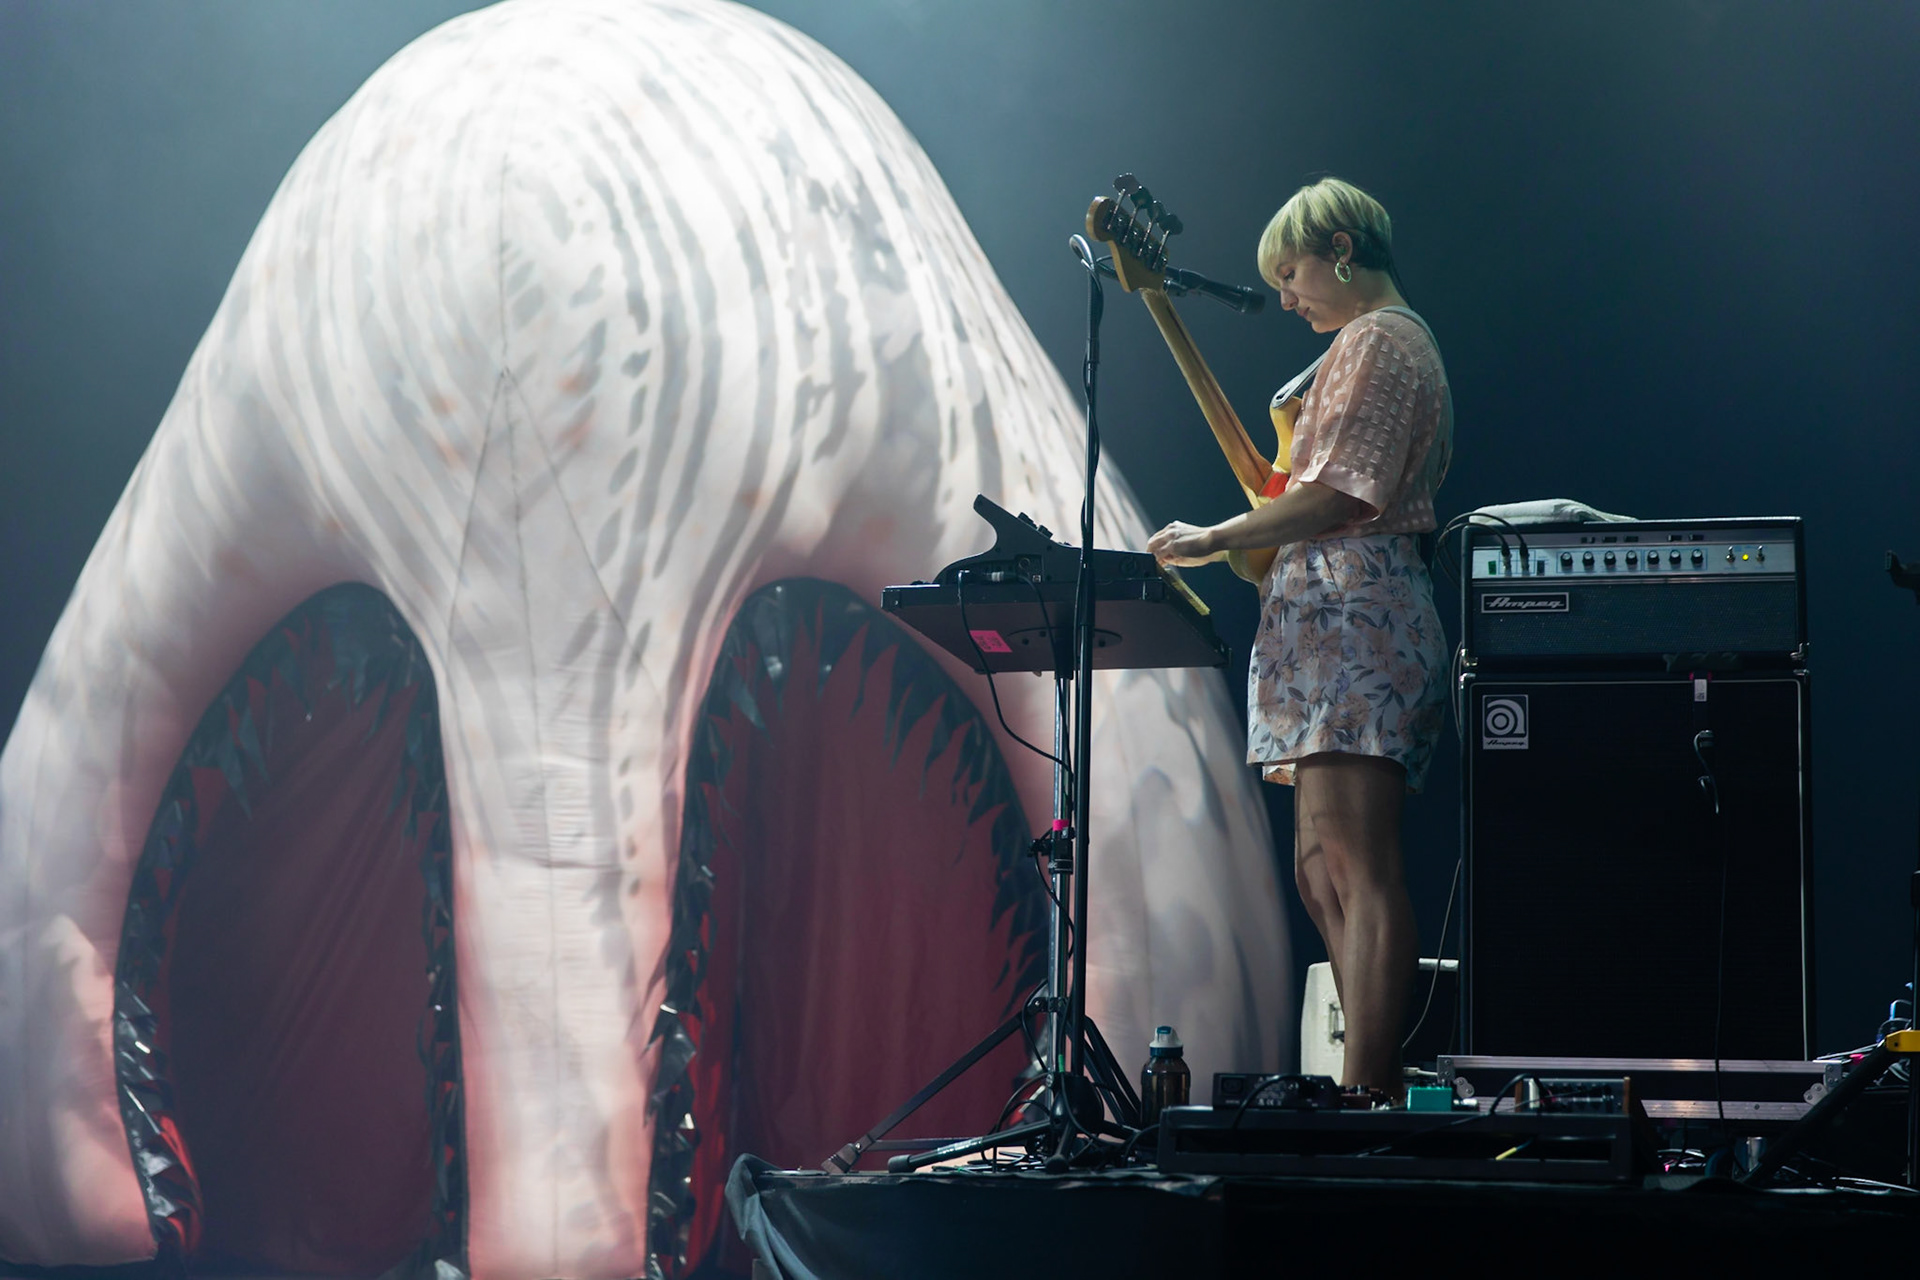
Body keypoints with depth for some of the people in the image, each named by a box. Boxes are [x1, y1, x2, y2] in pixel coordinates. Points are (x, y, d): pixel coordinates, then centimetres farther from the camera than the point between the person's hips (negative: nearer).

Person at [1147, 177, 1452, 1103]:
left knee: (1358, 874, -16)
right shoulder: (1399, 342, 27)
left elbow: (1338, 494, -16)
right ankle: (1380, 1090, 6)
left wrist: (1214, 542, -12)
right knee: (1324, 875, 8)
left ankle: (1364, 1102, -22)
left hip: (1349, 611, -11)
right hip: (1353, 618, 11)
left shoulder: (1374, 341, -6)